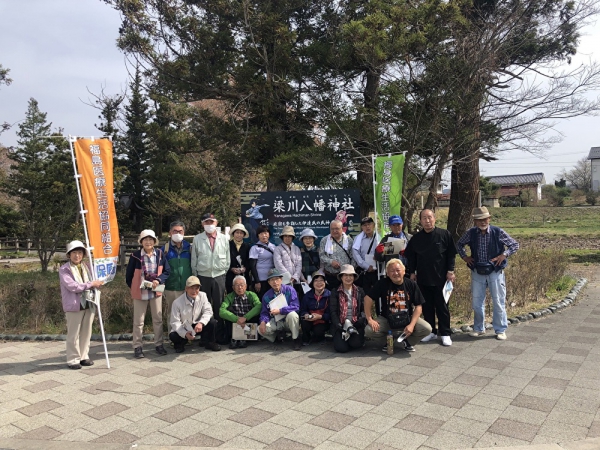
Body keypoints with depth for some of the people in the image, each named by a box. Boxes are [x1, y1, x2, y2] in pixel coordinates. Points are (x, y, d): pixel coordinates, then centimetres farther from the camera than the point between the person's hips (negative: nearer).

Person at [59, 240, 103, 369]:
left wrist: (97, 284, -3)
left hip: (89, 305, 6)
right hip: (74, 306, -5)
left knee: (86, 333, 12)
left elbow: (95, 282, 20)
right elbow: (72, 286, -17)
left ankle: (84, 356, 23)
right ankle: (73, 360, 11)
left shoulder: (87, 267, 13)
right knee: (73, 334, 1)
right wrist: (91, 284, -14)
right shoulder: (64, 269, -5)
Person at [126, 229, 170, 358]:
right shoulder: (135, 255, -10)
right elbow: (128, 275, 0)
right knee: (138, 321, 6)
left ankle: (159, 344, 21)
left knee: (158, 319, 10)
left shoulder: (160, 254, -3)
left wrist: (158, 280, -15)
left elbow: (167, 271, 0)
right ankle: (137, 347, 16)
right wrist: (133, 288, 1)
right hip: (140, 292, -2)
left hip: (156, 291, 2)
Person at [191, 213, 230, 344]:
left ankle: (220, 335, 14)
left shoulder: (223, 238, 3)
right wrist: (196, 275, 5)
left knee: (219, 306, 6)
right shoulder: (197, 239, 2)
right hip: (203, 276, 0)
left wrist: (225, 272, 6)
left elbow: (228, 258, 8)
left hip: (219, 276, 0)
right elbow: (194, 259, 6)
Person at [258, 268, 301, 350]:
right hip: (276, 322, 3)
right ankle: (279, 334, 11)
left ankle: (296, 339, -14)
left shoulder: (289, 290, -12)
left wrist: (280, 311, -27)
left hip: (289, 321, -3)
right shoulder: (266, 296, -1)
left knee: (292, 314, -37)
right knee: (261, 329, -22)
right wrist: (263, 321, -23)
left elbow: (296, 307, -21)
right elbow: (264, 312, -1)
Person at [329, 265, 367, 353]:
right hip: (340, 325, -1)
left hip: (356, 324, 1)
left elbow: (364, 309, 6)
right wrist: (341, 328, -11)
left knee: (356, 344, -28)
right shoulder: (335, 293, 6)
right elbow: (333, 312, 0)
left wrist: (361, 322, -13)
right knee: (341, 347, -23)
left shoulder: (360, 291, 10)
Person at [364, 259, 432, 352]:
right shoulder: (383, 283, -9)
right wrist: (369, 319, -17)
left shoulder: (411, 284, -7)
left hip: (407, 319, 0)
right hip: (386, 319, 0)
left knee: (427, 329, -23)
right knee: (369, 330, -24)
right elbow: (368, 298, -10)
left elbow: (418, 306, -6)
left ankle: (407, 341, 7)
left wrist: (412, 325, -18)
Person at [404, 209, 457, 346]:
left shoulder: (445, 235, -3)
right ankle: (431, 331, 21)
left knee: (442, 307, 4)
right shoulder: (416, 238, 5)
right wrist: (412, 272, 7)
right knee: (427, 307, 10)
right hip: (423, 279, 3)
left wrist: (450, 271, -6)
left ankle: (445, 333, 13)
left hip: (441, 278, -3)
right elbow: (410, 257, 12)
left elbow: (451, 254, -1)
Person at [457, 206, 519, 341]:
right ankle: (479, 329, 24)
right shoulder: (471, 233, -2)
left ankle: (500, 330, 19)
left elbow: (515, 245, -1)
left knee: (499, 302, 5)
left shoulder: (498, 232, -10)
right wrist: (464, 257, 2)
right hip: (477, 273, 3)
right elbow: (459, 244, 15)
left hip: (495, 273, -2)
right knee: (477, 303, 10)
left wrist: (504, 255, -13)